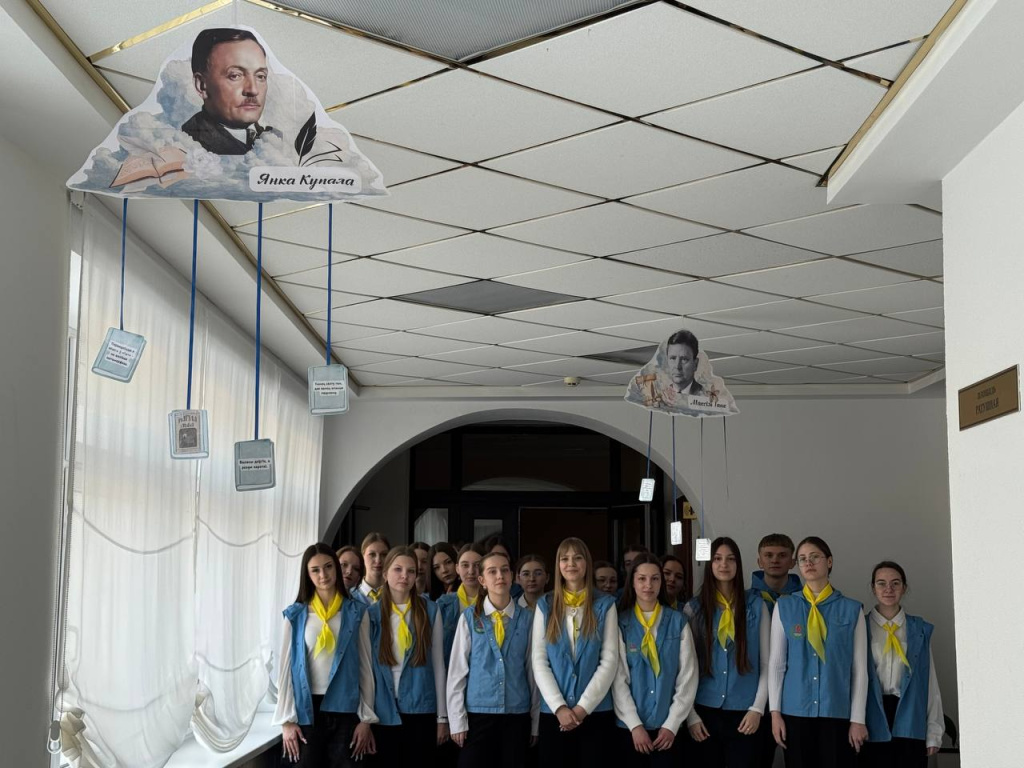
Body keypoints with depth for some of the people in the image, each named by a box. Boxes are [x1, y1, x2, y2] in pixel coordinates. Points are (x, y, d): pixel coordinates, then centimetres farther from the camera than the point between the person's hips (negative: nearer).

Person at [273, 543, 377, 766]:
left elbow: (366, 666, 4)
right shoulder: (295, 615, 2)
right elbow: (286, 667, 3)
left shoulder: (356, 613, 3)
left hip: (344, 709, 0)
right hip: (307, 710, 0)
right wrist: (287, 720, -1)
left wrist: (366, 719, 0)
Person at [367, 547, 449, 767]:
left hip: (421, 710, 0)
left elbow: (438, 665, 4)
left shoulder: (430, 611, 2)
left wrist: (442, 716, 3)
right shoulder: (372, 613, 2)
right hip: (384, 711, 0)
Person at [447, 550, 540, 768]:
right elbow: (457, 670, -1)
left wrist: (535, 721, 7)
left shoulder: (527, 618, 3)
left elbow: (533, 670, 6)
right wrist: (458, 720, -3)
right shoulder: (469, 618, -2)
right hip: (478, 713, -1)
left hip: (517, 714, 1)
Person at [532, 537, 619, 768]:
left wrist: (583, 707, -11)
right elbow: (539, 662, 0)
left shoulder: (605, 605, 3)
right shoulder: (545, 606, 6)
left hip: (595, 711, -1)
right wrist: (559, 707, -11)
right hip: (553, 712, 1)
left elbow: (609, 661, -3)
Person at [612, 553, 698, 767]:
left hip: (668, 727, 0)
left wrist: (671, 724, -6)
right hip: (630, 727, 0)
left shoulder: (678, 622, 3)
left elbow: (688, 677, 0)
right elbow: (618, 679, -3)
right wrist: (635, 725, -10)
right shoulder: (621, 623, 1)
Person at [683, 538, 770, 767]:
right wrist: (690, 715, -2)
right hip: (705, 710, 1)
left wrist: (757, 708, -5)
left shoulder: (756, 606, 4)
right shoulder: (694, 608, 4)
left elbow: (767, 662, 3)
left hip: (743, 712, 0)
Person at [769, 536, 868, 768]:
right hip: (795, 711, 1)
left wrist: (857, 718, -1)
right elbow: (776, 663, 4)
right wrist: (775, 711, 0)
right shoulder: (784, 607, 3)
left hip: (838, 712, -1)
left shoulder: (851, 609, 2)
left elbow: (860, 668, 2)